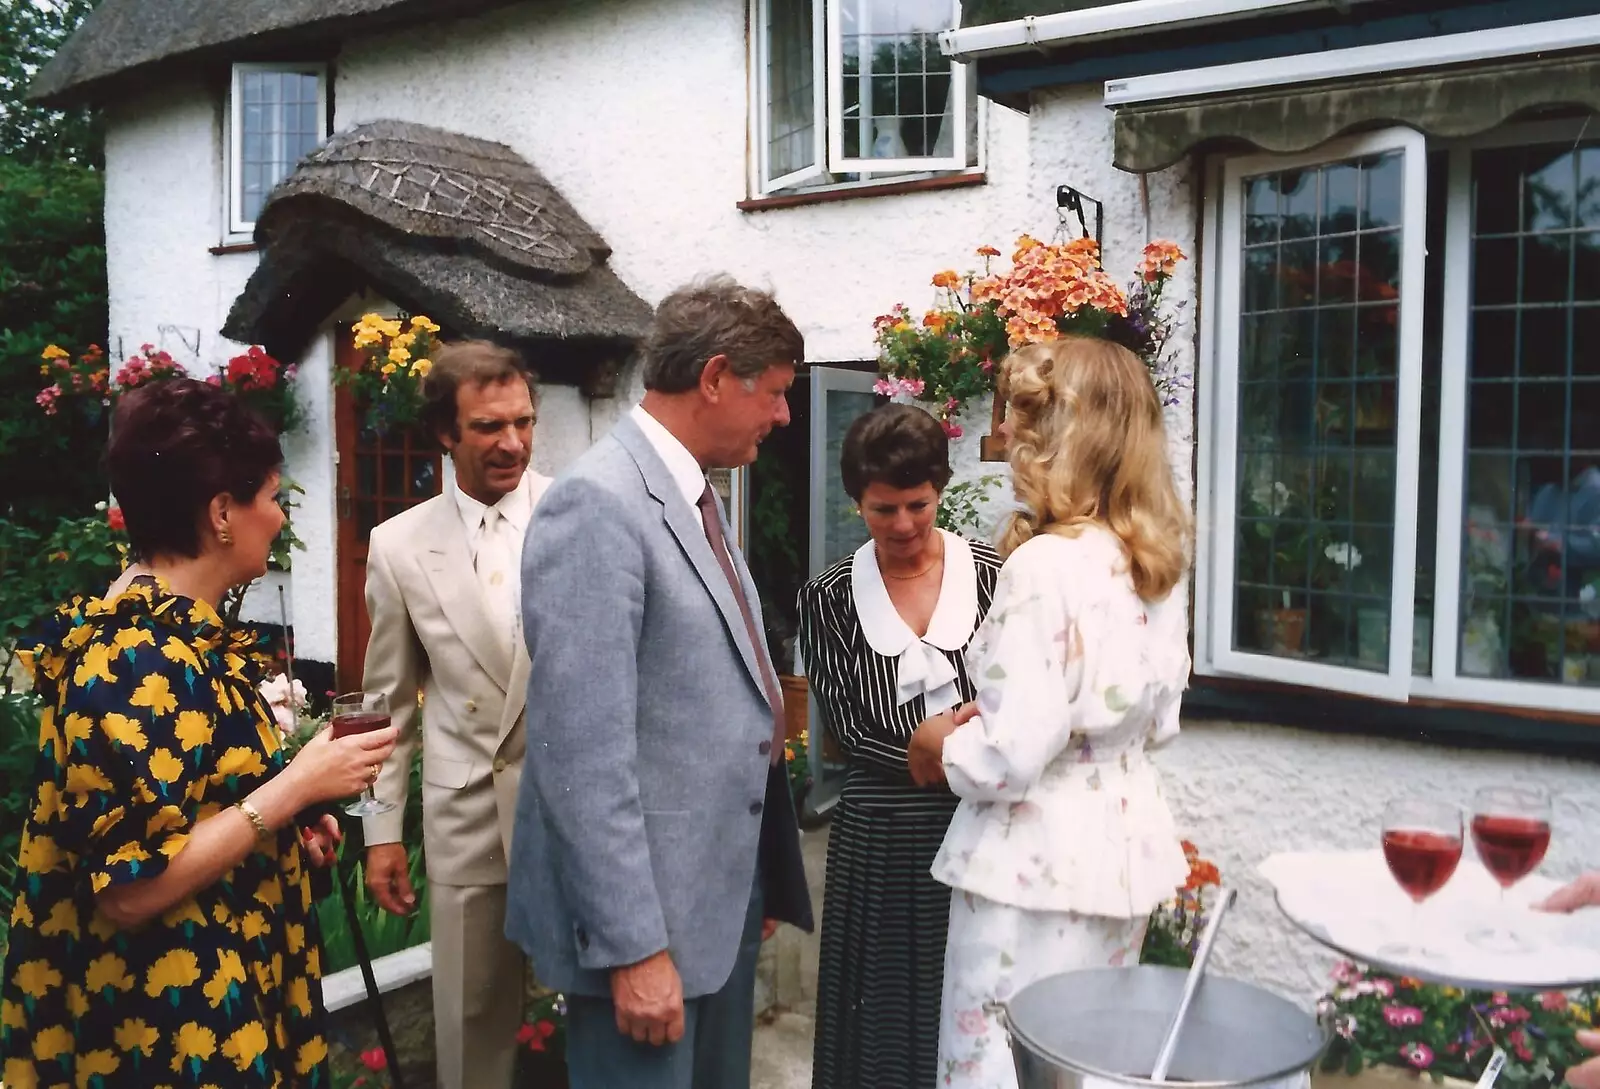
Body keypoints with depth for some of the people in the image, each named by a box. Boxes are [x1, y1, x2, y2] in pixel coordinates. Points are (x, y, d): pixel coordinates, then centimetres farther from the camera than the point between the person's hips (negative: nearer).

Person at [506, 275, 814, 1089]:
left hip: (723, 897, 9)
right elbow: (583, 752, -23)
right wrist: (633, 945, -22)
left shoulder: (696, 494, 10)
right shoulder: (598, 503, -19)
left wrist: (760, 880, 16)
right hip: (645, 909, -9)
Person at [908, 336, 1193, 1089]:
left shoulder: (1046, 564, -21)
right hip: (1121, 846, 9)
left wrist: (943, 748, -3)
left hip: (1038, 861, -8)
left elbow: (1012, 758, -24)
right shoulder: (1152, 563, 4)